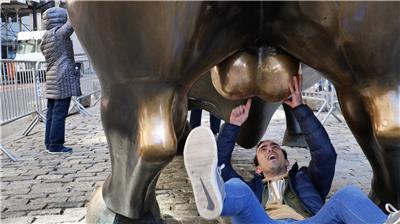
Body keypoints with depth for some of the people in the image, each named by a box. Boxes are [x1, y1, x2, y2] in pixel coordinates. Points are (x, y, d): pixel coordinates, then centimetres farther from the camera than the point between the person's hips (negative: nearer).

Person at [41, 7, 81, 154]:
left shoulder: (45, 38, 16)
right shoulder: (59, 32, -8)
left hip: (52, 77, 9)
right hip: (63, 76, -9)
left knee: (52, 111, 10)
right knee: (60, 112, -7)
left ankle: (49, 143, 15)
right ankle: (55, 145, -6)